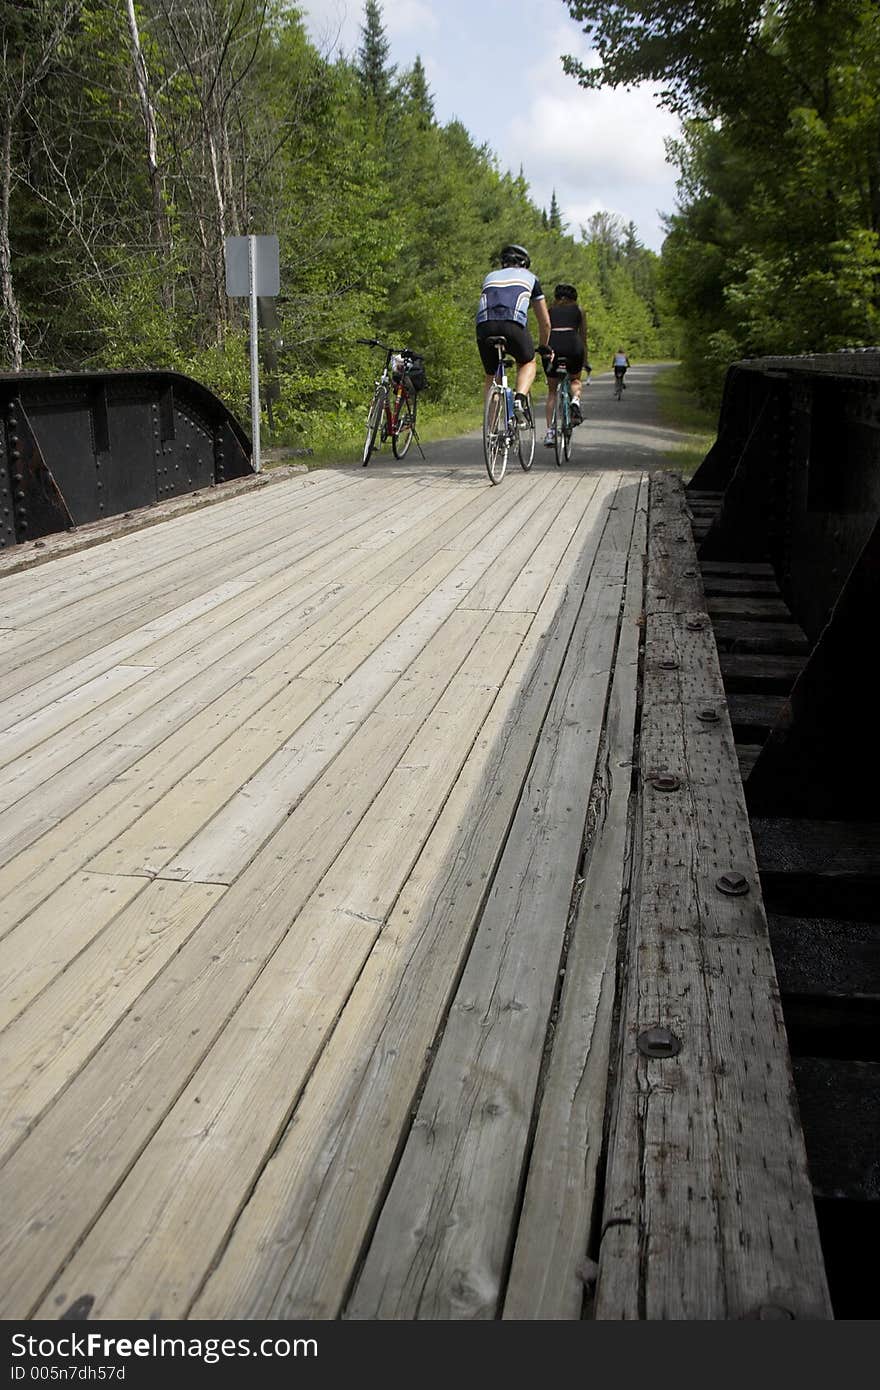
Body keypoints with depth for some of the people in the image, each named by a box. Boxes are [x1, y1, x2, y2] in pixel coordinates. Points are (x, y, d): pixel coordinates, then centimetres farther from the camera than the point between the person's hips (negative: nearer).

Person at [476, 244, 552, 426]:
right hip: (513, 323, -2)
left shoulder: (490, 276, 35)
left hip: (484, 325, 2)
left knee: (491, 376, 20)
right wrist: (544, 348, 48)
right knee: (527, 363, 24)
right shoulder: (530, 277, 29)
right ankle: (519, 400, -3)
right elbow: (545, 322, 34)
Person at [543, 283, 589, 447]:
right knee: (575, 380, 28)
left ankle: (550, 431, 5)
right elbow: (583, 338, 26)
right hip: (572, 344, -1)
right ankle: (575, 400, -6)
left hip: (552, 345, 1)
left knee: (552, 391, 16)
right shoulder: (578, 310, 23)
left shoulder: (550, 310, 26)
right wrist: (585, 362, 33)